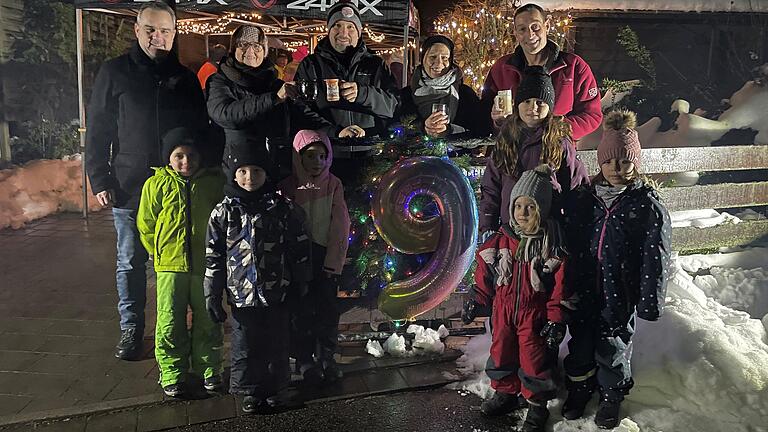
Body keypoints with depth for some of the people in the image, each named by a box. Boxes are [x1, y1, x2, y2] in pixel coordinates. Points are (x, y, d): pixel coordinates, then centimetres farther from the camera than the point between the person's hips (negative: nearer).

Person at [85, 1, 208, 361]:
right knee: (131, 262, 8)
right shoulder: (114, 73, 2)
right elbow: (97, 131, 1)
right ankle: (130, 327, 23)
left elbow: (201, 131, 11)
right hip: (129, 188, -1)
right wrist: (100, 181, -5)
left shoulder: (185, 78, 8)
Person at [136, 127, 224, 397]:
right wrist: (160, 253, 6)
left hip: (205, 265, 1)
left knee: (207, 320, 9)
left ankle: (208, 369, 25)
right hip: (170, 266, -1)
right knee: (170, 323, 3)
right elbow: (145, 224, 8)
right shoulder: (156, 184, 0)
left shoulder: (213, 182, 2)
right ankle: (172, 375, 17)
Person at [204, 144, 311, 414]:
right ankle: (250, 392, 29)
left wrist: (300, 288, 3)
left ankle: (275, 390, 32)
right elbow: (214, 257, 3)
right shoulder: (223, 212, 0)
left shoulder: (284, 209, -3)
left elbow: (300, 250, 2)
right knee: (244, 348, 10)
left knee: (276, 346, 12)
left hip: (277, 295, 0)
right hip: (241, 296, 0)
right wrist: (212, 295, 2)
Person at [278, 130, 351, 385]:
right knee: (302, 310, 3)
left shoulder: (334, 185, 0)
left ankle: (326, 357, 20)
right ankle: (304, 359, 18)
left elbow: (340, 226, -2)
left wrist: (333, 261, -7)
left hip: (326, 256, 1)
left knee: (328, 309, 3)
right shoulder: (289, 187, -4)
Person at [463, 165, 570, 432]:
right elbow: (485, 274, 5)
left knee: (534, 361, 6)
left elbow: (559, 288, -9)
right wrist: (475, 301, 5)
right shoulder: (501, 240, -4)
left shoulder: (553, 248, -12)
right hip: (502, 312, 4)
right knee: (501, 354, 16)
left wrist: (556, 320, -10)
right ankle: (505, 394, 38)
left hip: (534, 316, -3)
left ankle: (537, 405, 27)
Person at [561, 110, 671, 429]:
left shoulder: (648, 205, -10)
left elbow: (655, 259, -10)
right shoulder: (582, 199, 0)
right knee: (580, 343, 15)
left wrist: (649, 303, -11)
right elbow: (567, 243, 6)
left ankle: (612, 396, 37)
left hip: (619, 295, -3)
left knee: (612, 348, 11)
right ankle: (579, 389, 41)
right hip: (582, 292, 3)